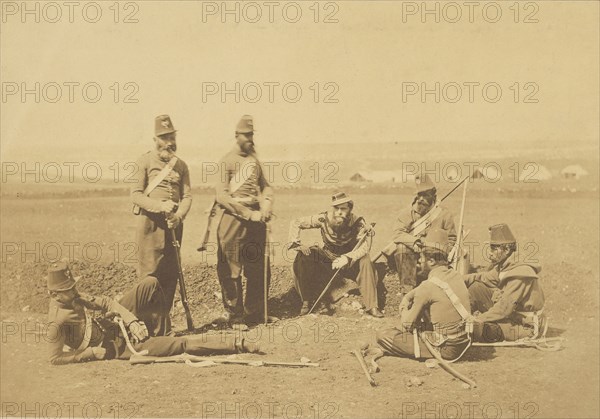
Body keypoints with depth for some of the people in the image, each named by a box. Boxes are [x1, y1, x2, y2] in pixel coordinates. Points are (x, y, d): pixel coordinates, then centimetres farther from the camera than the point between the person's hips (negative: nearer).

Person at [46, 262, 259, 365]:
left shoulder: (73, 297, 0)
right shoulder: (57, 321, -23)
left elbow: (104, 302, 5)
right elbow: (56, 358, -21)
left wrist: (130, 320, -10)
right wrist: (96, 353, -19)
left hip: (116, 324, 8)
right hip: (118, 346, -8)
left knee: (150, 283, -7)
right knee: (180, 344, -16)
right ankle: (235, 344, -8)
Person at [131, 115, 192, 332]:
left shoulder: (180, 165, 13)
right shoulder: (144, 161, 0)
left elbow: (187, 195, 8)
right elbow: (136, 195, -6)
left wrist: (179, 215, -12)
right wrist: (160, 206, -21)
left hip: (173, 224, 5)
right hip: (150, 223, -4)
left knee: (171, 274, 6)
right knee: (149, 274, -7)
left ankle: (165, 320, 16)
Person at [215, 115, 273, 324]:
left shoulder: (253, 159, 15)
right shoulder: (228, 161, -6)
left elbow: (265, 186, 16)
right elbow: (222, 196, -15)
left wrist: (266, 206, -6)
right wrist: (250, 214, -18)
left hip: (256, 219, 7)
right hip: (234, 219, -7)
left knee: (260, 269, 10)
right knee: (231, 270, 1)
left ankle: (254, 313, 23)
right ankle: (234, 315, 13)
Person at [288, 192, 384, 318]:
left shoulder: (358, 223, -20)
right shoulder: (324, 218, -17)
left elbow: (364, 246, -34)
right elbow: (296, 223, -9)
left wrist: (347, 258, -46)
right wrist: (297, 244, -22)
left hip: (350, 262, -1)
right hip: (327, 259, 2)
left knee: (365, 262, -32)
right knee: (303, 256, -24)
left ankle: (372, 306, -24)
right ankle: (306, 302, -12)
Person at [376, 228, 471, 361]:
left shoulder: (428, 286, -18)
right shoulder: (456, 275, 5)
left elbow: (406, 324, -8)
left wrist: (405, 310, 12)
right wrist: (406, 299, 8)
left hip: (445, 349, -8)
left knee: (382, 335, -5)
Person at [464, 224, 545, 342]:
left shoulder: (520, 273, -27)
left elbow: (504, 307, -30)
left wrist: (478, 320, -27)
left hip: (525, 326, -9)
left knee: (478, 328, -32)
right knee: (475, 287, -3)